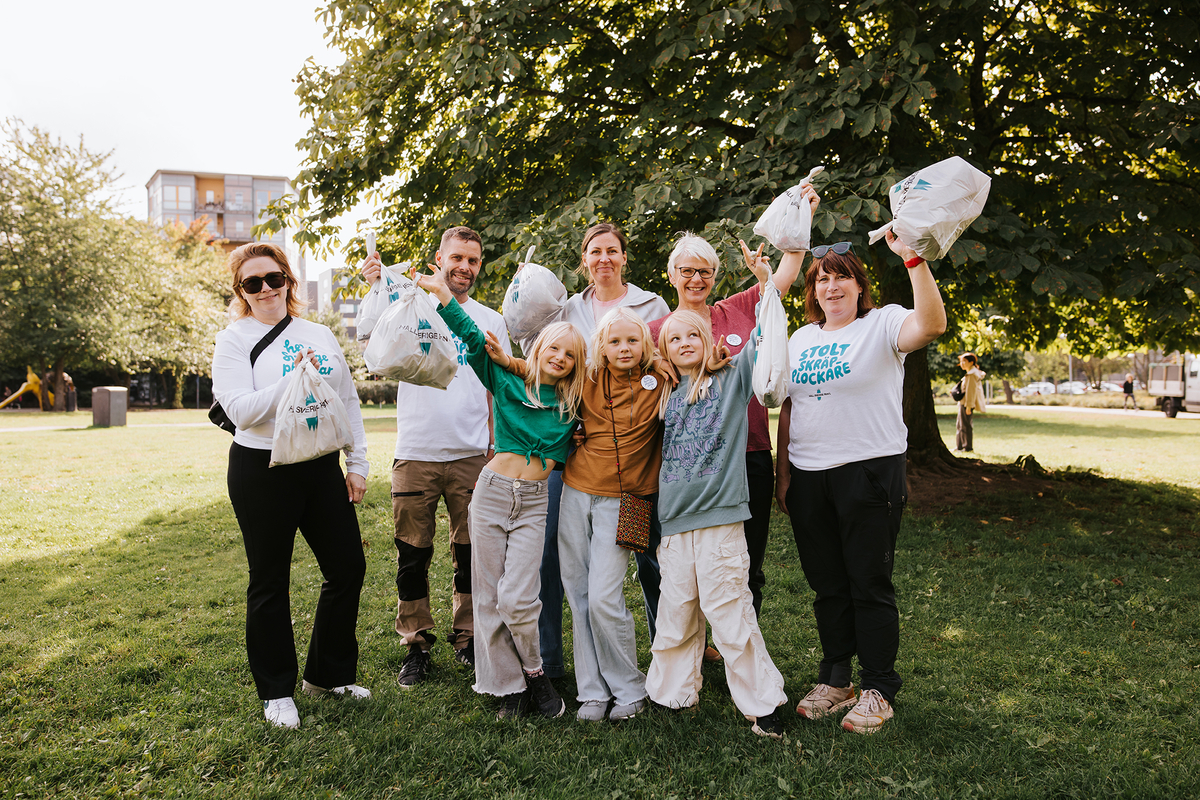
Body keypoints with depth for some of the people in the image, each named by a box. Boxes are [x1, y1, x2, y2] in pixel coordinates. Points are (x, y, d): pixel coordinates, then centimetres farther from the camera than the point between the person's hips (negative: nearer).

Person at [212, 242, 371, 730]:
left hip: (322, 467, 5)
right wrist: (293, 381, -26)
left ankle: (327, 675, 27)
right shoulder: (234, 341, -2)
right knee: (270, 582, 6)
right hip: (262, 471, -4)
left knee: (348, 567, 8)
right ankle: (276, 691, 23)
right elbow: (241, 410, -14)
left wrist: (357, 463, 8)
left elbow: (349, 402, 13)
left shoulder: (320, 336, 10)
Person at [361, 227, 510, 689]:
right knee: (413, 555, 6)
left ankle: (468, 640, 24)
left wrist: (498, 453, 3)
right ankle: (416, 646, 20)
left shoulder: (490, 321, 10)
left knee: (471, 554, 9)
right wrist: (375, 289, -30)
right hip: (415, 455, -1)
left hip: (471, 456, 2)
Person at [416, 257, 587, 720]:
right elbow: (475, 340, -7)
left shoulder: (570, 404, 6)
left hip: (535, 501, 0)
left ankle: (533, 672, 16)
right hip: (493, 491, 0)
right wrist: (444, 294, -15)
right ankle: (511, 685, 19)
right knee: (488, 595, 4)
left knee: (516, 598, -10)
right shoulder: (508, 382, 2)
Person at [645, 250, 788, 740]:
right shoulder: (667, 395, 16)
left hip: (719, 518, -4)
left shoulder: (731, 378, 5)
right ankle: (671, 694, 27)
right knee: (675, 615, 11)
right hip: (673, 522, 5)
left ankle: (764, 703, 11)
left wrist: (767, 283, -14)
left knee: (729, 613, -4)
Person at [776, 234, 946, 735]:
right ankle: (835, 681, 28)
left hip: (870, 472, -5)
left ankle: (877, 689, 18)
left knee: (869, 584, 3)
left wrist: (913, 258, -34)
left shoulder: (883, 323, -3)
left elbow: (931, 325, -26)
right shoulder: (801, 339, 14)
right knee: (827, 584, 14)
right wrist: (783, 471, 12)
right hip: (808, 477, 6)